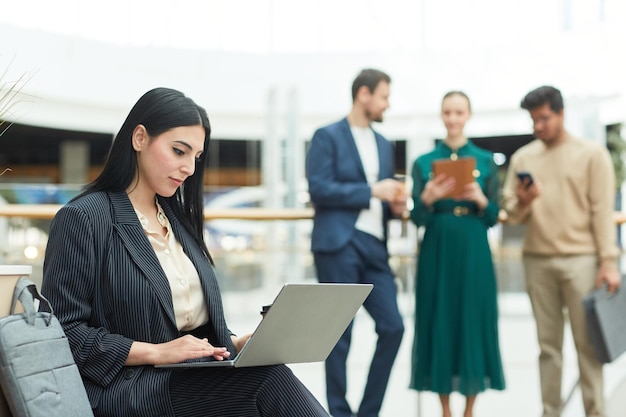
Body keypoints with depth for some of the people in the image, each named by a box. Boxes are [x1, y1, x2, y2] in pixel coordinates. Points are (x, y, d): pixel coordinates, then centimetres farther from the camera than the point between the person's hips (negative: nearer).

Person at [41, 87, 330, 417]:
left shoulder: (178, 219, 20)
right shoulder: (82, 219, -3)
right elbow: (63, 329, -9)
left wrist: (238, 343, 2)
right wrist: (157, 352, -15)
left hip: (203, 378, 7)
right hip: (131, 390, -6)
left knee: (271, 378, -28)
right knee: (268, 379, -31)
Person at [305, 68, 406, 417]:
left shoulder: (384, 145, 19)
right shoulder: (328, 136, -1)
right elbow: (319, 189, -12)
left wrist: (395, 204, 1)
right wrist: (371, 191, -14)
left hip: (374, 246, 6)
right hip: (339, 244, -6)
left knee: (393, 326, -1)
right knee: (340, 333, -1)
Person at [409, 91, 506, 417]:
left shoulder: (486, 161, 6)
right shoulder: (424, 163, 5)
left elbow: (493, 218, 4)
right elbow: (417, 218, 1)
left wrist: (480, 199, -15)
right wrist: (428, 198, -18)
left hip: (473, 253, 0)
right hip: (437, 252, 0)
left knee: (473, 321, 0)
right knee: (439, 322, 1)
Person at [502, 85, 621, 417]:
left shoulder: (592, 154, 1)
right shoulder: (522, 158, 10)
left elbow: (603, 211, -3)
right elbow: (512, 214, 10)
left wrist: (608, 262, -10)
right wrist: (522, 202, -13)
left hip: (581, 259, -3)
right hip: (537, 261, 3)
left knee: (587, 344, -1)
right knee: (548, 345, 6)